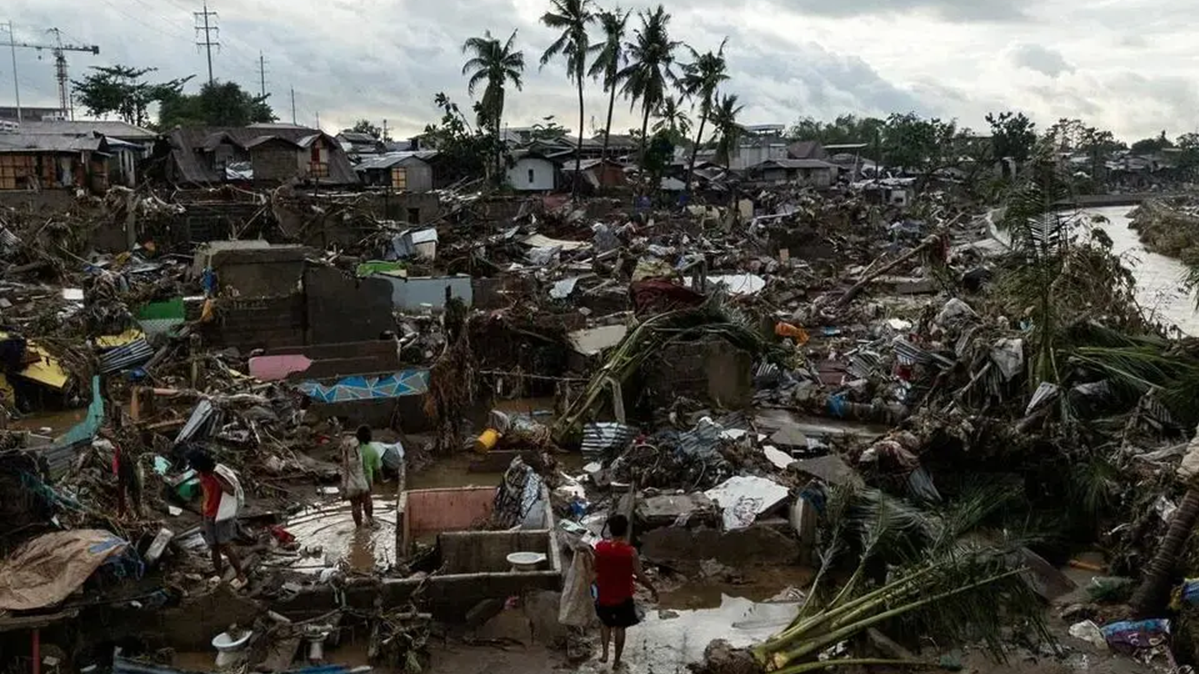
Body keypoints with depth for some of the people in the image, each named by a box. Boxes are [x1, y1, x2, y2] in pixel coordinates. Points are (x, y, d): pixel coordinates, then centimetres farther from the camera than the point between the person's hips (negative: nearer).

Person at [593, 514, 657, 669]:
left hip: (604, 595, 2)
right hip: (623, 597, -2)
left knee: (605, 622, 29)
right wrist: (653, 589, 0)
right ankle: (616, 661, 29)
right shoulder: (630, 552, -22)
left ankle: (605, 653, 21)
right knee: (620, 627, 18)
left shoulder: (599, 547, -15)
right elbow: (640, 576, -16)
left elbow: (596, 569, 0)